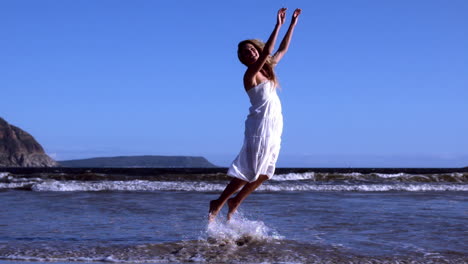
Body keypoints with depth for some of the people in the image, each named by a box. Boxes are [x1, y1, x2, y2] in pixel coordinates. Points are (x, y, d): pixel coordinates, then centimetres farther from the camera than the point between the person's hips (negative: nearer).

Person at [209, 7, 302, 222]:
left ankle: (235, 201, 20)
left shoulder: (266, 70, 14)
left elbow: (282, 50, 23)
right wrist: (278, 25, -24)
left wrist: (293, 24, 22)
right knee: (250, 172, -8)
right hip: (260, 126, -8)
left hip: (274, 127, 8)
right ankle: (218, 203, 1)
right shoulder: (250, 75, -10)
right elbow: (267, 52, -24)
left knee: (264, 173, 9)